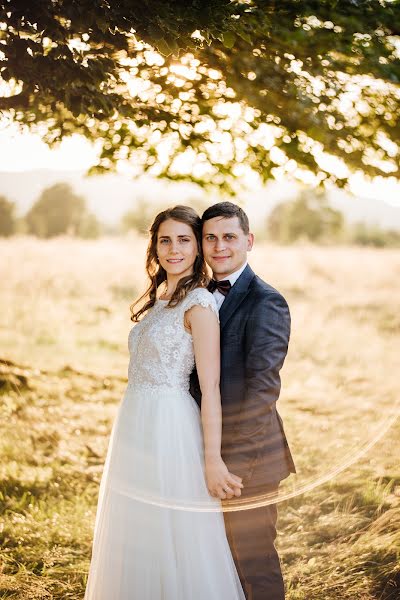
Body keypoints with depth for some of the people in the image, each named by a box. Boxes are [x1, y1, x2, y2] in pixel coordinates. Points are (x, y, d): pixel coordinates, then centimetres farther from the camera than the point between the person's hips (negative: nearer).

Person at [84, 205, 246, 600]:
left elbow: (210, 388, -16)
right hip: (136, 429, 8)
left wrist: (212, 462, -17)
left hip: (170, 431, -8)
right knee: (139, 541, 16)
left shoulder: (199, 302, -13)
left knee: (175, 543, 2)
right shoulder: (159, 298, 13)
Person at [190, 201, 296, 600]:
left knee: (252, 562, 3)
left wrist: (233, 459, -20)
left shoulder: (266, 303, -14)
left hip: (245, 454, -8)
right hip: (207, 451, 8)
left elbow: (263, 388, -20)